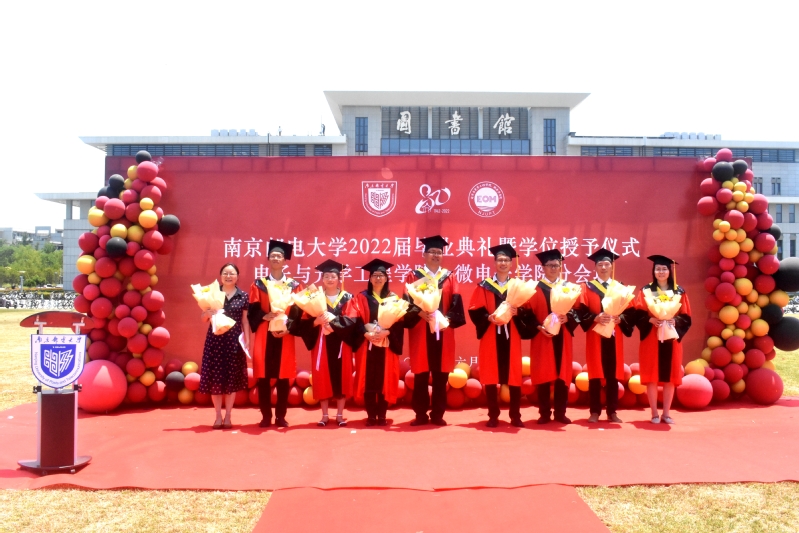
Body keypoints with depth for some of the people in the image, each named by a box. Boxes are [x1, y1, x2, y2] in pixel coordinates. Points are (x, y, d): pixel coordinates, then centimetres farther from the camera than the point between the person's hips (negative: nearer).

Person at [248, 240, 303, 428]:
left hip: (285, 337, 0)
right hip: (264, 337, 0)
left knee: (283, 378, 1)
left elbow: (298, 313, 2)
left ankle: (281, 416, 10)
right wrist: (264, 317, -18)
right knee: (263, 378, 0)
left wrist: (288, 329, -13)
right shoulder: (258, 285, 8)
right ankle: (266, 416, 9)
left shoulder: (294, 286, 7)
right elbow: (252, 311, 2)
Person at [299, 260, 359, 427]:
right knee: (323, 377, 2)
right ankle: (324, 415, 11)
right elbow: (306, 322, -1)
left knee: (341, 376, 2)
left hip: (341, 344, 0)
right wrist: (318, 321, -21)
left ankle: (340, 414, 11)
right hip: (321, 344, 0)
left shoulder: (347, 298, 4)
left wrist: (333, 320, -21)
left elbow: (352, 320, -8)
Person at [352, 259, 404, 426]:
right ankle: (371, 415, 4)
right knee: (369, 379, -3)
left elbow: (398, 322, 0)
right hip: (367, 345, -1)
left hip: (387, 345, 1)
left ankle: (382, 415, 7)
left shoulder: (393, 298, 10)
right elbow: (357, 321, -2)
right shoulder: (362, 298, 7)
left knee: (385, 379, 0)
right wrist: (366, 334, -19)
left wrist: (386, 332, -17)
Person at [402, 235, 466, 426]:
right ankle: (421, 414, 9)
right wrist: (420, 313, -20)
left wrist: (448, 318, -12)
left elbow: (456, 304, 5)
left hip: (443, 331, 2)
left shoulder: (449, 277, 12)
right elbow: (408, 303, -3)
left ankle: (438, 414, 12)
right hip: (420, 331, -2)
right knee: (421, 374, 0)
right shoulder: (413, 276, 5)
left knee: (441, 375, 4)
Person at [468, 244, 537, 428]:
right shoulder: (484, 286, 6)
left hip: (511, 337, 1)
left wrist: (518, 312, -17)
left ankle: (515, 416, 9)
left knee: (514, 376, 1)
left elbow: (528, 311, 4)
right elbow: (474, 310, 0)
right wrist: (488, 317, -17)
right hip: (491, 336, -1)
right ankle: (493, 416, 8)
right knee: (490, 376, 0)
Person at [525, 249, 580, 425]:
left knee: (562, 375, 3)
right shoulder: (535, 289, 3)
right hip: (542, 338, -2)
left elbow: (577, 312, 6)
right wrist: (539, 327, -17)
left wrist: (567, 319, -14)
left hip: (562, 338, 2)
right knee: (543, 375, -1)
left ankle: (560, 413, 12)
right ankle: (544, 414, 7)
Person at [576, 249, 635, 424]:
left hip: (614, 337, 2)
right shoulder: (587, 287, 5)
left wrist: (619, 319, -15)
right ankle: (595, 412, 5)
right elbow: (582, 311, -4)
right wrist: (596, 318, -20)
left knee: (613, 375, 4)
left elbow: (630, 312, 5)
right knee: (595, 374, -1)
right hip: (595, 337, -2)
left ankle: (612, 412, 12)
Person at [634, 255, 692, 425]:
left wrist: (674, 321, -15)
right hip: (651, 339, -2)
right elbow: (639, 315, -2)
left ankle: (666, 413, 12)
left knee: (670, 377, 3)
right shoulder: (646, 291, 3)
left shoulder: (679, 292, 8)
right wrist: (651, 320, -20)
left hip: (671, 339, 2)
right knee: (652, 377, -2)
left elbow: (686, 317, 4)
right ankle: (654, 413, 5)